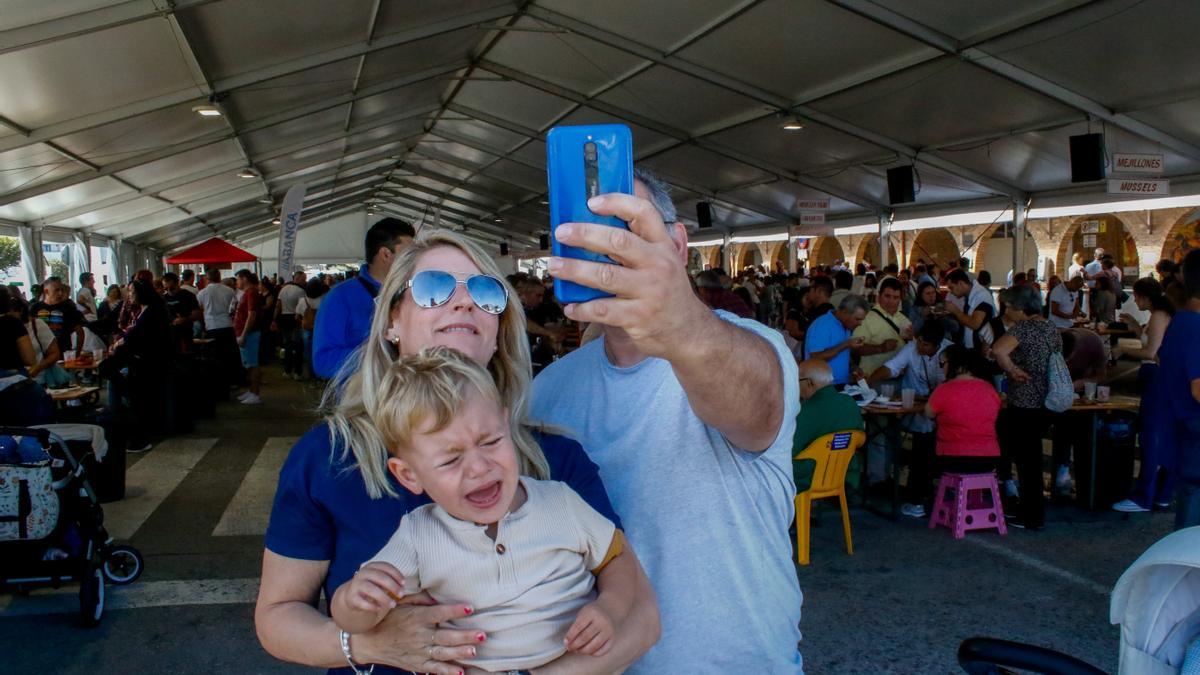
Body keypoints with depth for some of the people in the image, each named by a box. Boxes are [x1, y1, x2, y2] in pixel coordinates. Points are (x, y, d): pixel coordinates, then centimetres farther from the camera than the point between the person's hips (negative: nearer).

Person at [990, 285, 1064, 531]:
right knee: (1032, 458, 18)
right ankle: (1034, 512, 26)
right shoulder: (1051, 328, 11)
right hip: (1048, 405, 8)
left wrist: (1013, 370, -20)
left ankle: (1032, 517, 10)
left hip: (1025, 406, -8)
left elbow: (998, 350, -34)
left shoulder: (1023, 327, -15)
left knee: (1025, 461, 3)